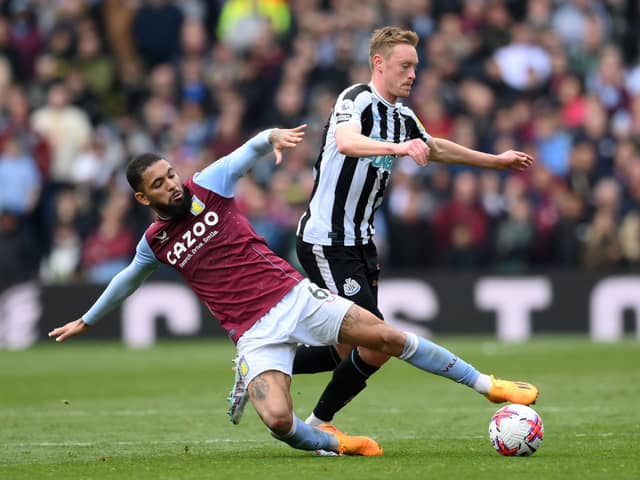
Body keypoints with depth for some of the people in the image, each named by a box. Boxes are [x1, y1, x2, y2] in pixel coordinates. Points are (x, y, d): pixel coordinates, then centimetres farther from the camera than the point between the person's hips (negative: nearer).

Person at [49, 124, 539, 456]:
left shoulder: (207, 186, 1)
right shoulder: (155, 243, 7)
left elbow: (251, 150, -2)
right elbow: (129, 279, 27)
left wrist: (273, 136, -26)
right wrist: (86, 321, 38)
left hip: (293, 295, 0)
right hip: (255, 333, 0)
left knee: (390, 337, -9)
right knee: (278, 420, -25)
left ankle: (486, 384, 2)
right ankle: (334, 442, 5)